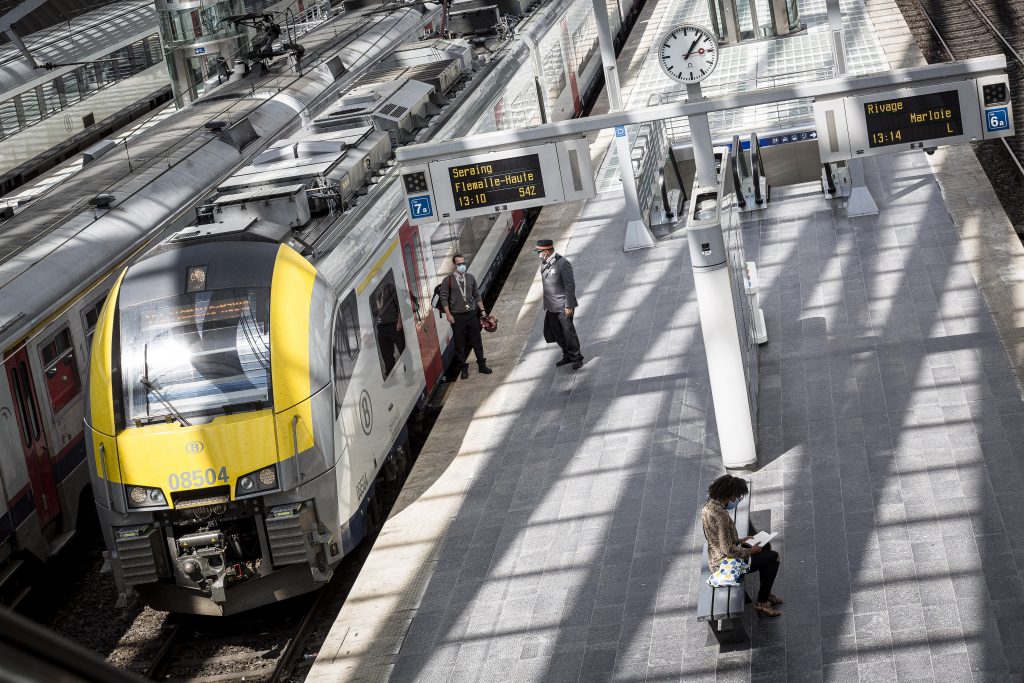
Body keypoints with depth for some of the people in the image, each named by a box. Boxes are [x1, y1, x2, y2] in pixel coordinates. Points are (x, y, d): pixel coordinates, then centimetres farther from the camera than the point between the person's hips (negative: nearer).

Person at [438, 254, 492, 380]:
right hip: (457, 316, -3)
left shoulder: (470, 277, 6)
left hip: (471, 314, 3)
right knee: (460, 343, 3)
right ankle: (463, 368, 13)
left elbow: (477, 295, 11)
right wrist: (448, 315, -12)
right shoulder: (448, 280, -6)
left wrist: (482, 310, 8)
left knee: (477, 341, 7)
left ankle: (482, 365, 18)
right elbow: (444, 298, -5)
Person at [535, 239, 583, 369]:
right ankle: (567, 356, 28)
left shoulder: (562, 263, -18)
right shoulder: (544, 263, 7)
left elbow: (570, 285, -17)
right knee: (556, 334, 13)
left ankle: (577, 358, 13)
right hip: (551, 307, 8)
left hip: (563, 306, -8)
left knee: (568, 332, 0)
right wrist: (546, 304, 18)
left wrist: (568, 306, -19)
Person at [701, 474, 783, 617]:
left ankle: (765, 593, 32)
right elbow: (727, 550, -28)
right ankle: (761, 602, 13)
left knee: (766, 547, 23)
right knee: (773, 557, 1)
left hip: (716, 559, 10)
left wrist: (739, 540, 10)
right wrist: (750, 551, -14)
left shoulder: (709, 506, -1)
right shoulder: (720, 515, -31)